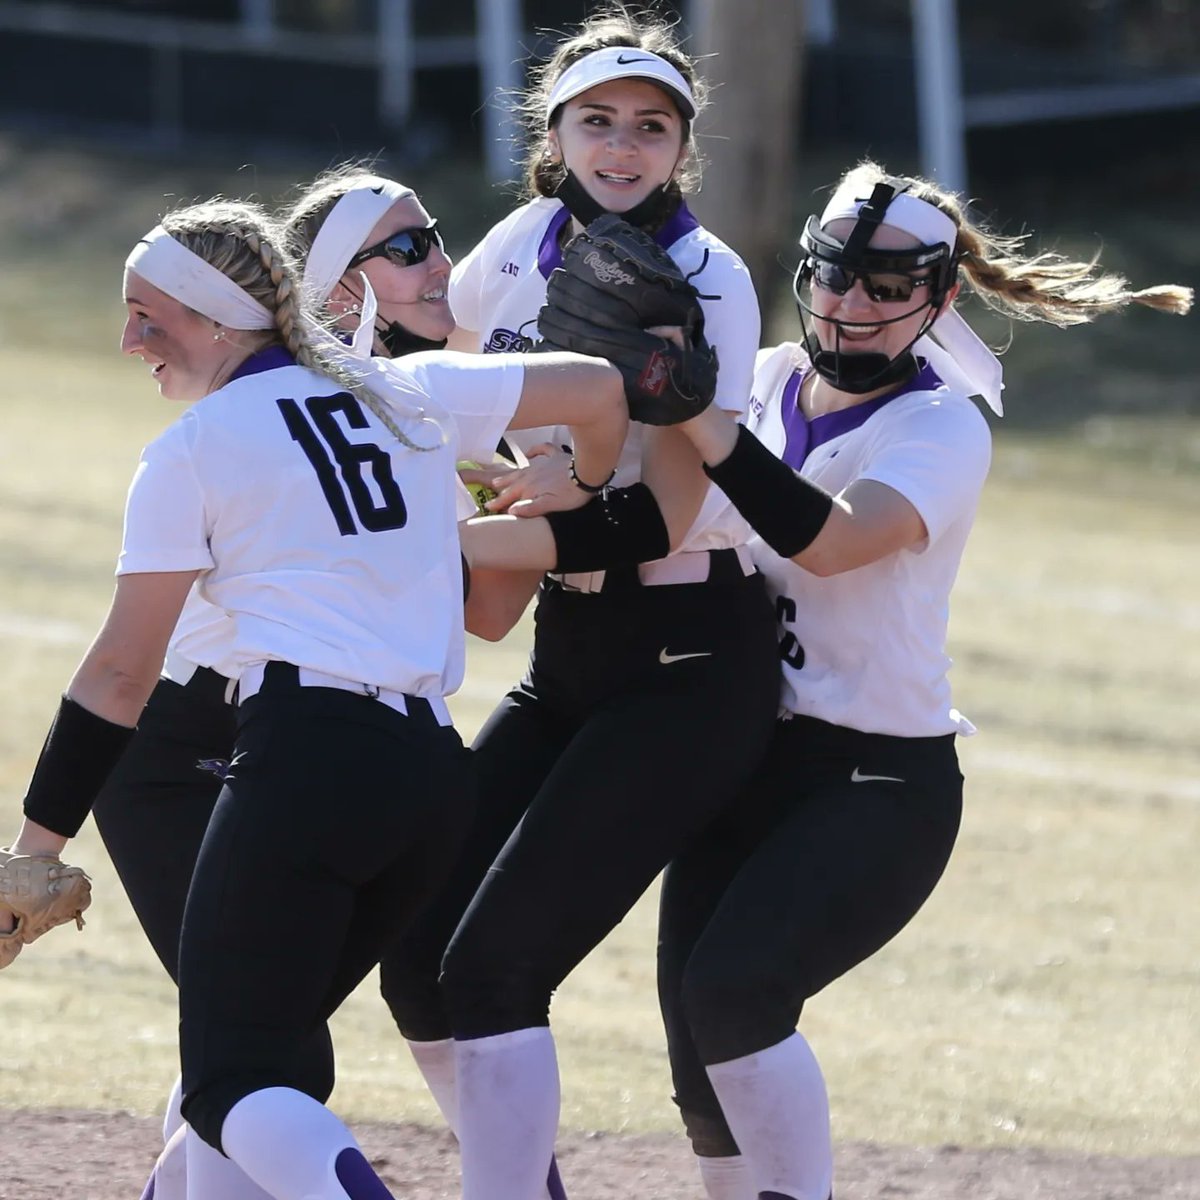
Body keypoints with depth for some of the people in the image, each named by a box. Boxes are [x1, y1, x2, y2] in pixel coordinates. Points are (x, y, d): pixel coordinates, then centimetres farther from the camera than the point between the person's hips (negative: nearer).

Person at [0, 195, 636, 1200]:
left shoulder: (191, 454, 2)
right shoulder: (412, 394, 15)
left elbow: (122, 674, 2)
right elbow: (597, 391, 19)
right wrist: (587, 520, 38)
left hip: (308, 756, -7)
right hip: (435, 769, 7)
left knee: (229, 1083, -7)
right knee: (259, 1050, 20)